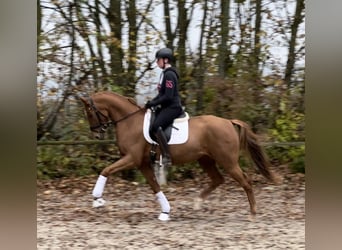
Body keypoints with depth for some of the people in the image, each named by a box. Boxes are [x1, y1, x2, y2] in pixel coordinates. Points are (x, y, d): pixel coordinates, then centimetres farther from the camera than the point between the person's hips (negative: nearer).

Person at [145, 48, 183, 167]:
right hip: (167, 107, 11)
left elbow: (168, 96, -21)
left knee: (156, 126, -31)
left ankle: (167, 157, -33)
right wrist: (151, 102, 8)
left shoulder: (169, 74, -15)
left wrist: (153, 103, -16)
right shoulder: (165, 73, 16)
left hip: (172, 107, -11)